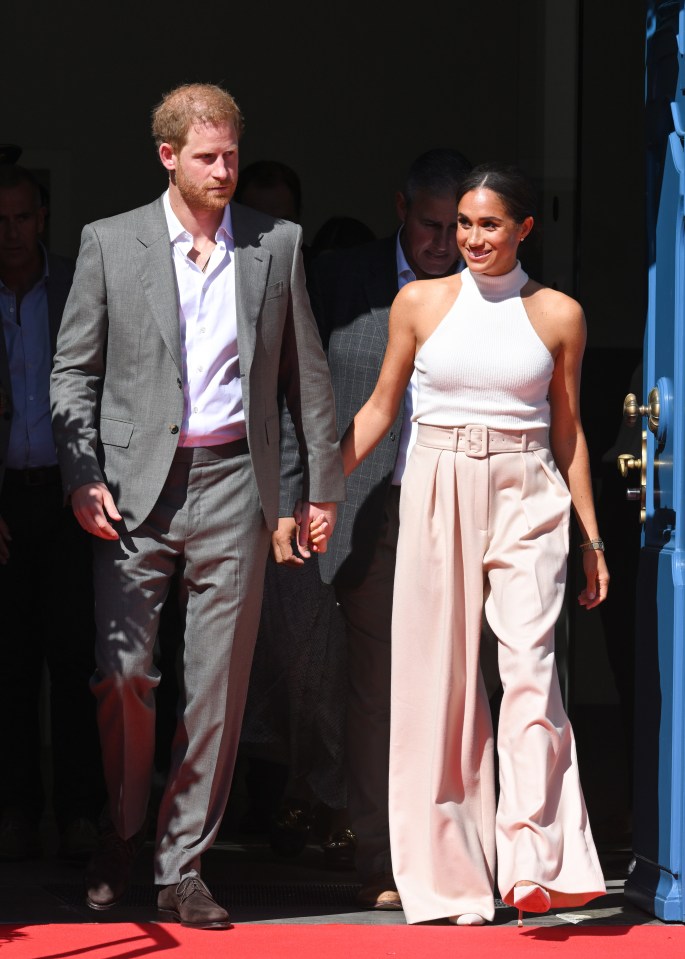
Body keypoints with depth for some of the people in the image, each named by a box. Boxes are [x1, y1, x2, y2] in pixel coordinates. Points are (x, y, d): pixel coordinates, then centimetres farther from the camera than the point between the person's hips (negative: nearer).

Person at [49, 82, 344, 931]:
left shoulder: (277, 245, 9)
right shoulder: (110, 244, 5)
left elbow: (306, 374, 13)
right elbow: (73, 372, 5)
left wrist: (322, 485, 11)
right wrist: (81, 477, -6)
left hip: (233, 483, 1)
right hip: (136, 485, -1)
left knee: (217, 684, 0)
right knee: (123, 673, -5)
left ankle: (182, 868, 8)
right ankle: (121, 836, 19)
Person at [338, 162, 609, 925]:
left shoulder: (558, 315, 6)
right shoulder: (420, 303, 6)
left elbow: (568, 431, 13)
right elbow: (379, 408, 13)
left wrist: (591, 534, 13)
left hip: (527, 497, -1)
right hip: (439, 492, 1)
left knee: (529, 664, -14)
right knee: (439, 672, 0)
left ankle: (534, 865, -17)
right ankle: (452, 874, 5)